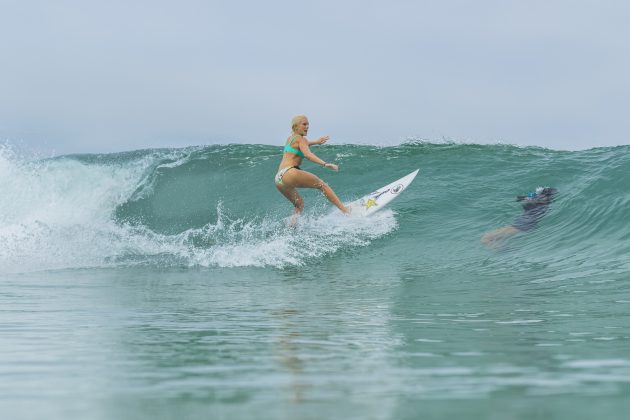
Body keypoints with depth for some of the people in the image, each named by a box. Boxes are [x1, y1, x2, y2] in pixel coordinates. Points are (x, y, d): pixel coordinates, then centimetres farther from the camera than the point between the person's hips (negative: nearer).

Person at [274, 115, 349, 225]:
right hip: (289, 173, -9)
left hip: (278, 179, 9)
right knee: (322, 185, 0)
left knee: (299, 205, 23)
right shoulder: (300, 139, 0)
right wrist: (325, 164, -31)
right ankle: (345, 211, -8)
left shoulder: (290, 138, 26)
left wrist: (316, 142, 60)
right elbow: (307, 154, -19)